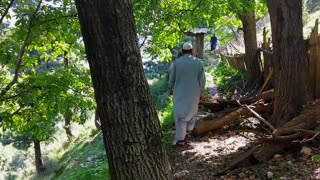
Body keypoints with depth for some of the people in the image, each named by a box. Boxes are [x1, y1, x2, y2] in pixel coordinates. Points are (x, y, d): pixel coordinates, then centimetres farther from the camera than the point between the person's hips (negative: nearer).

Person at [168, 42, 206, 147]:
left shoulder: (177, 62, -9)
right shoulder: (198, 63, -6)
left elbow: (171, 78, -2)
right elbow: (202, 80, -5)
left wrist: (170, 89, 14)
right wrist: (201, 93, 7)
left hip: (180, 93, -2)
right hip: (194, 93, 2)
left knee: (180, 115, 4)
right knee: (192, 110, 28)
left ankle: (180, 140, 6)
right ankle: (189, 128, 44)